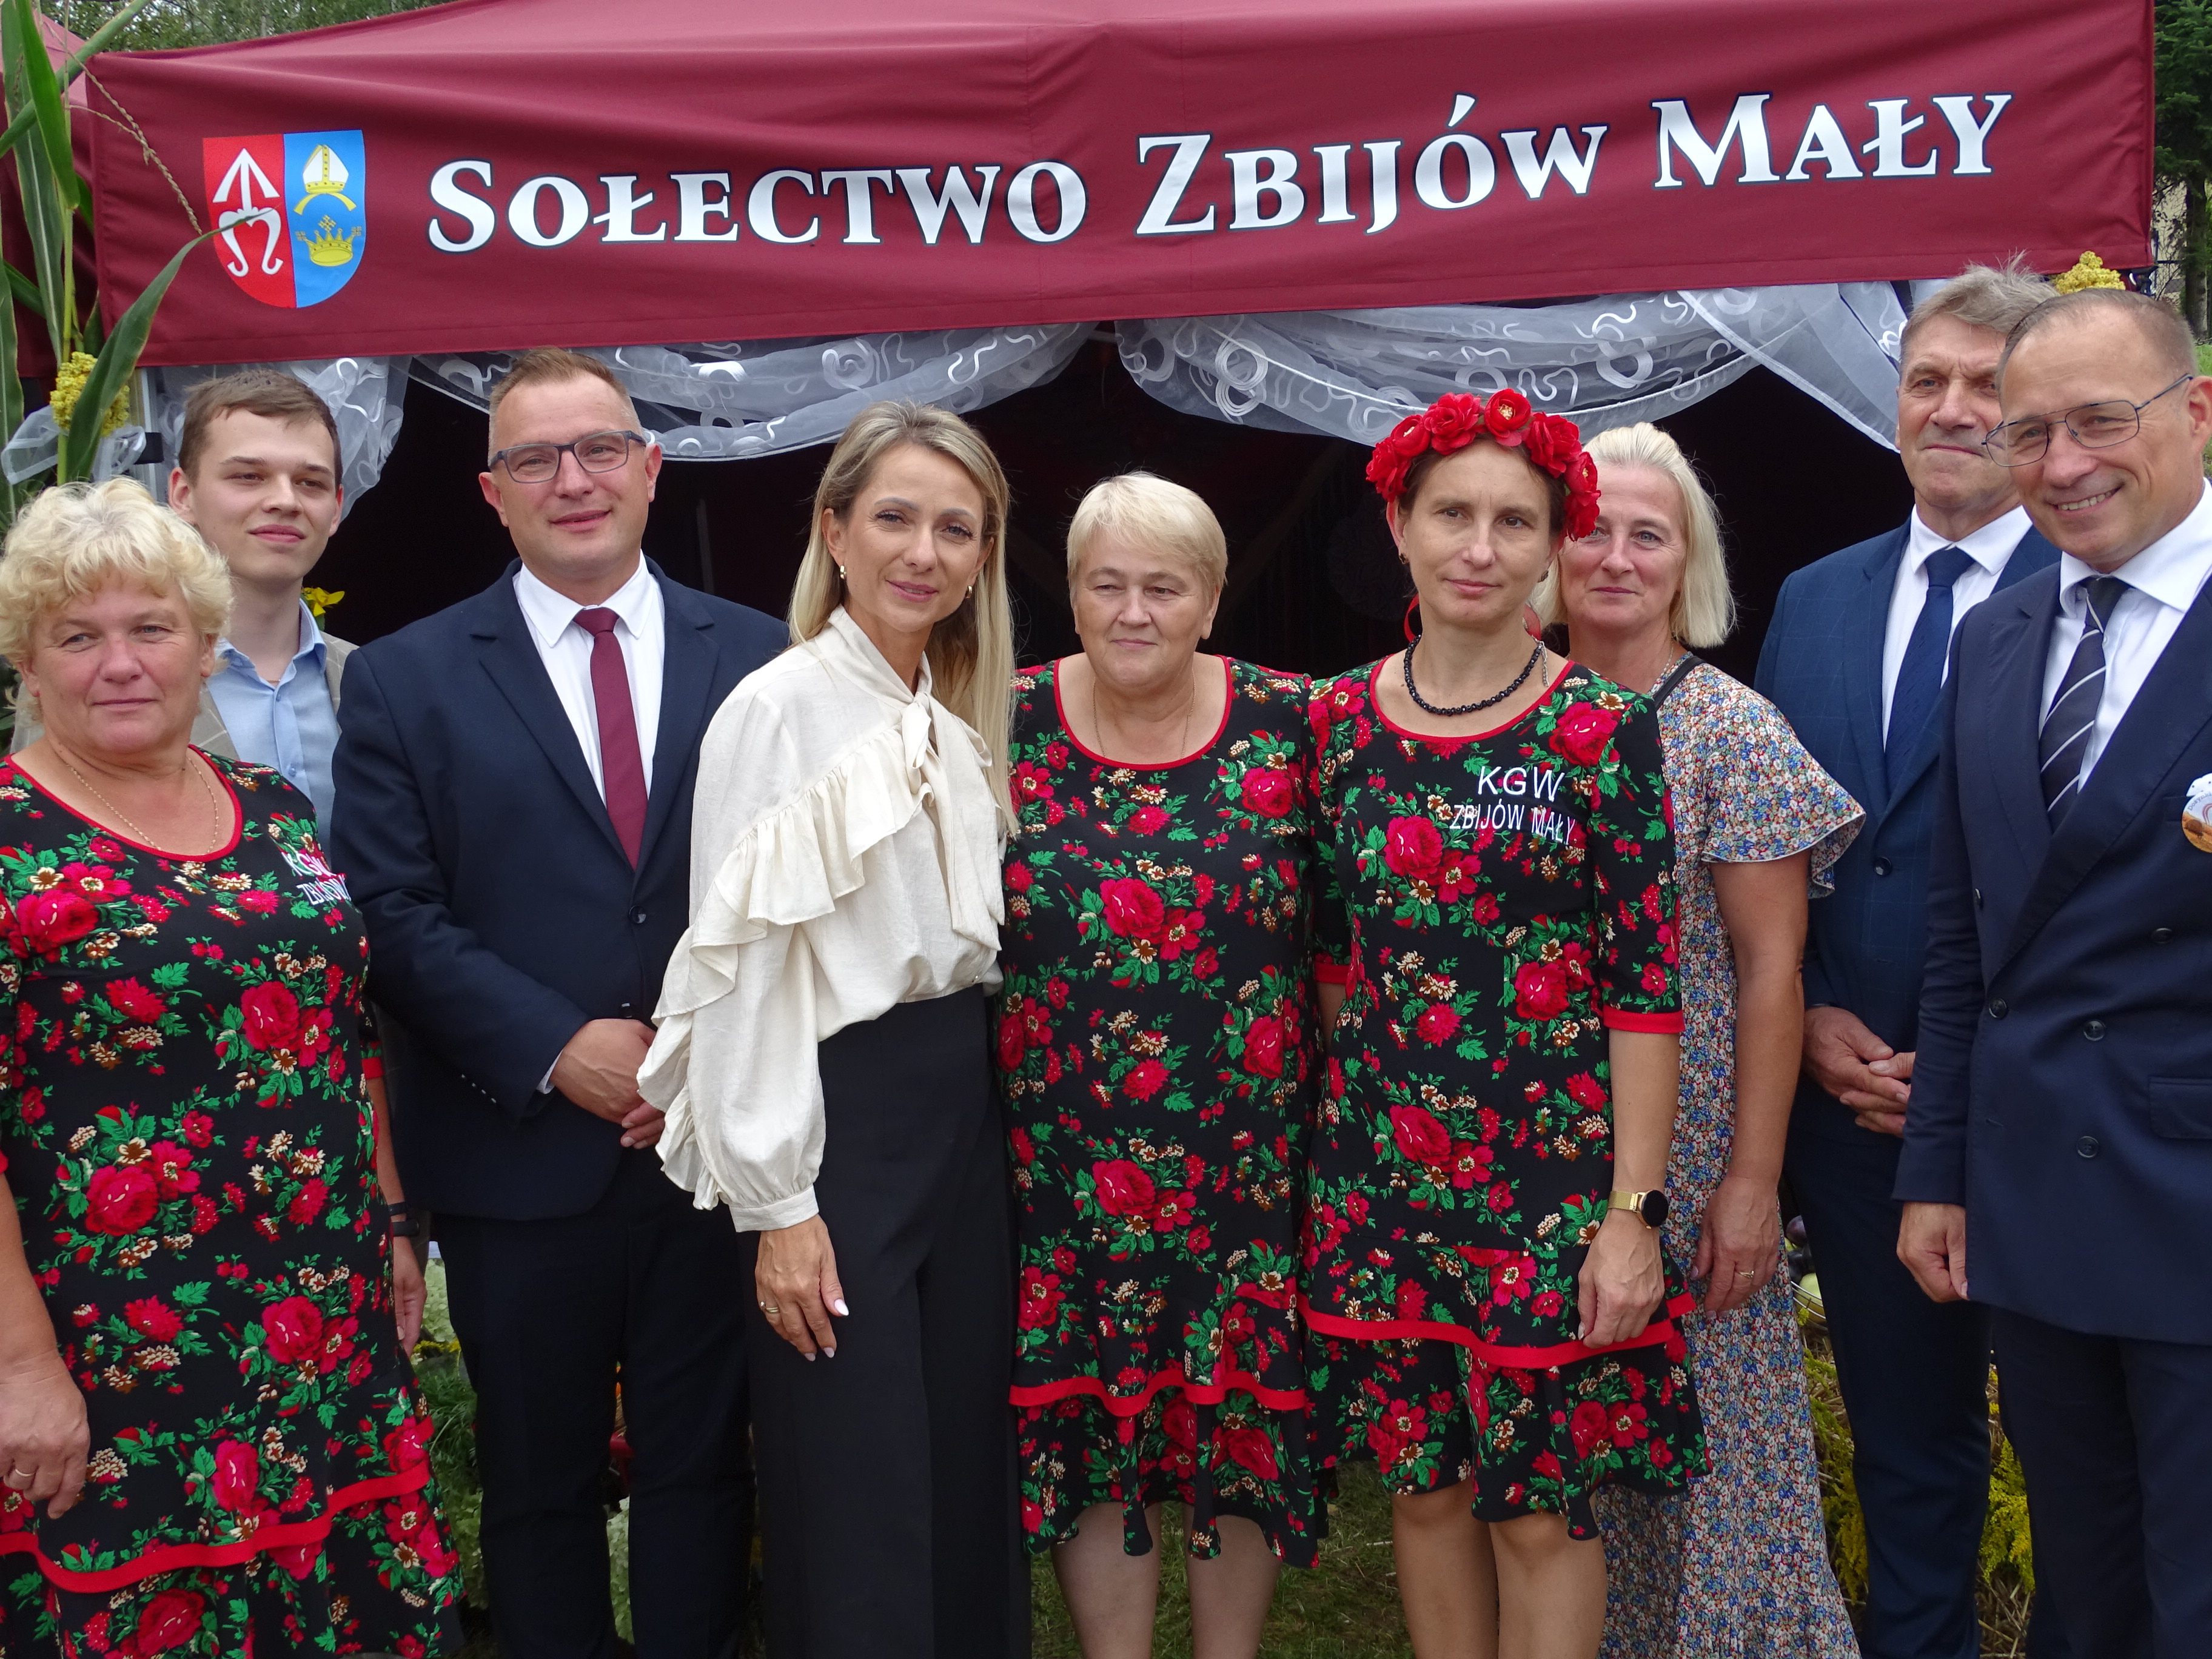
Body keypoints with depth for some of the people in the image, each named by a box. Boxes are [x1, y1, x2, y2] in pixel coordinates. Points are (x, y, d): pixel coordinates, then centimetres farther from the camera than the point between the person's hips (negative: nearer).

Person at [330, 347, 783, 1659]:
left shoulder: (754, 658, 4)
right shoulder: (405, 680, 1)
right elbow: (395, 911, -6)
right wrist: (560, 1051, -15)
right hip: (521, 1159, -1)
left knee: (701, 1467, 13)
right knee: (540, 1485, 14)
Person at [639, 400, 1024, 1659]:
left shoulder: (963, 716, 9)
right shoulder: (779, 710, -11)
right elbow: (742, 972, -13)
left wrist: (982, 1101, 11)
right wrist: (777, 1204, -14)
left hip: (966, 1108, 7)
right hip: (838, 1116, -7)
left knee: (970, 1454, 14)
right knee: (858, 1487, 2)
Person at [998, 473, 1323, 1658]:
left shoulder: (1287, 726, -3)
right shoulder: (1008, 728, -2)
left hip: (1250, 1163, 0)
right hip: (1064, 1169, 0)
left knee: (1245, 1422, 11)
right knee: (1087, 1429, 8)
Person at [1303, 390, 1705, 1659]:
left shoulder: (1601, 729, -7)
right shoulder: (1342, 720, 3)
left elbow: (1646, 985, -8)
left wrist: (1635, 1209, -11)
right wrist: (1330, 1149, 9)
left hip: (1552, 1177, -3)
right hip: (1381, 1171, 3)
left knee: (1541, 1506, 5)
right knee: (1425, 1486, 13)